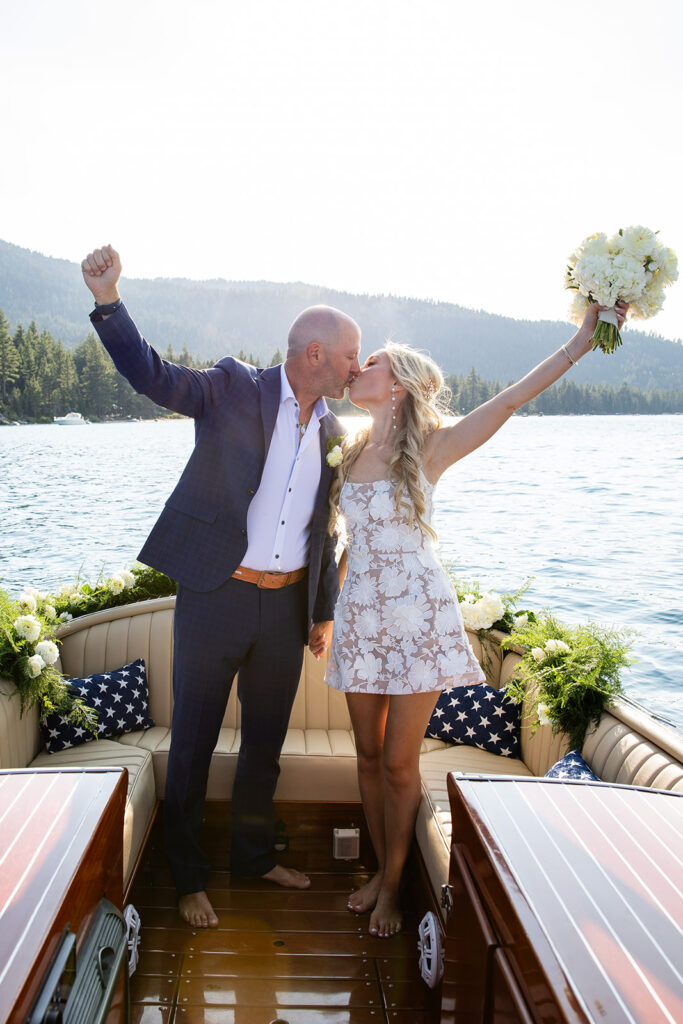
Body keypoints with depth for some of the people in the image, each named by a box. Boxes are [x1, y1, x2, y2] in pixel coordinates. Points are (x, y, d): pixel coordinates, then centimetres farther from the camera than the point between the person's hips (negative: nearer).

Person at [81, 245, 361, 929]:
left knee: (266, 741, 18)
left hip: (287, 604, 5)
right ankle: (188, 878, 25)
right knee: (193, 742, 7)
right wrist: (108, 301, -32)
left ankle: (254, 856, 38)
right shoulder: (235, 389, -6)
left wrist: (323, 611, 15)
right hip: (216, 596, -5)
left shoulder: (332, 431, 9)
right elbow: (153, 376, -17)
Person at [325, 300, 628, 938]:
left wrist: (580, 343, -23)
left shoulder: (427, 448, -6)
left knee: (399, 761, 2)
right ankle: (380, 868, 30)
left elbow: (509, 401, -15)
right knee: (369, 754, 12)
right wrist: (324, 606, 19)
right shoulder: (353, 452, 10)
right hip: (360, 617, 5)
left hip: (416, 617, -5)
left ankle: (392, 885, 19)